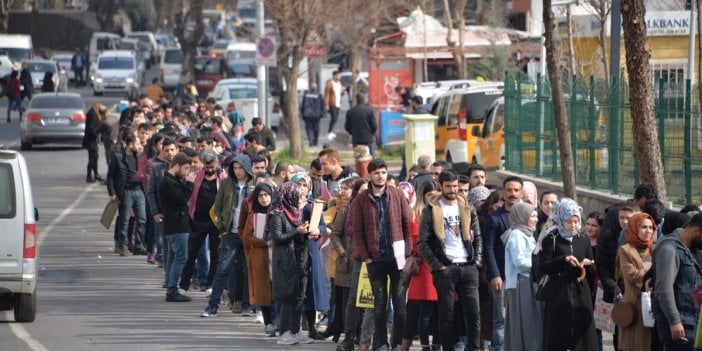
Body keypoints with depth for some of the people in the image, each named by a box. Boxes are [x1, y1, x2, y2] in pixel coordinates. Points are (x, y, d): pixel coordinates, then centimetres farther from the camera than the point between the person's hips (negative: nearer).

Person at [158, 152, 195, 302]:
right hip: (177, 226, -11)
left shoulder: (172, 180, 16)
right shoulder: (168, 183, -16)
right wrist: (189, 183, -12)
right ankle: (172, 291, -11)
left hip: (175, 225, 11)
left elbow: (183, 198, 15)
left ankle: (171, 291, 17)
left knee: (173, 257, 13)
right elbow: (183, 199, -21)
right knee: (180, 257, -11)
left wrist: (187, 183, 2)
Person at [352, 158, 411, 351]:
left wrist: (407, 252, -2)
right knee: (379, 303, 3)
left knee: (400, 302, 0)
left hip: (397, 257, 0)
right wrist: (366, 257, -5)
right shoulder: (361, 200, 3)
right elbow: (357, 231, 2)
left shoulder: (397, 195, 5)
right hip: (375, 259, 0)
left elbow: (407, 224, 5)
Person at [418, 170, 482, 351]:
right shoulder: (432, 210, 2)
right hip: (445, 269, -3)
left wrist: (477, 261, 3)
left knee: (474, 313, -3)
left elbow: (477, 238, 16)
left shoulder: (467, 209, 13)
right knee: (447, 315, -1)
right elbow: (423, 242, -3)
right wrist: (438, 266, -8)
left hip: (468, 268, 3)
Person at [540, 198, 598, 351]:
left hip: (580, 294, 4)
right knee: (558, 337, -3)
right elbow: (544, 266, -8)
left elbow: (592, 271, 13)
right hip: (558, 294, -3)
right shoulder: (551, 240, 0)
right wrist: (564, 260, -20)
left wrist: (587, 264, -10)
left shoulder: (583, 241, 12)